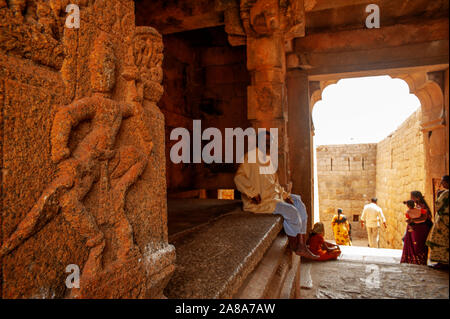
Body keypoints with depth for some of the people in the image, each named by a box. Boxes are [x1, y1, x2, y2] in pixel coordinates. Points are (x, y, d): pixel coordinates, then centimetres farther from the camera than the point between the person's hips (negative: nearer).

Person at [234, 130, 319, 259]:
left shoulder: (269, 159, 18)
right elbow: (239, 177, -16)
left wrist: (285, 195, 8)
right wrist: (253, 193, -23)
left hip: (274, 195, 9)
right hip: (260, 201, -9)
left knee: (300, 205, 2)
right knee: (292, 212, -19)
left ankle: (302, 246, 2)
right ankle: (294, 247, 2)